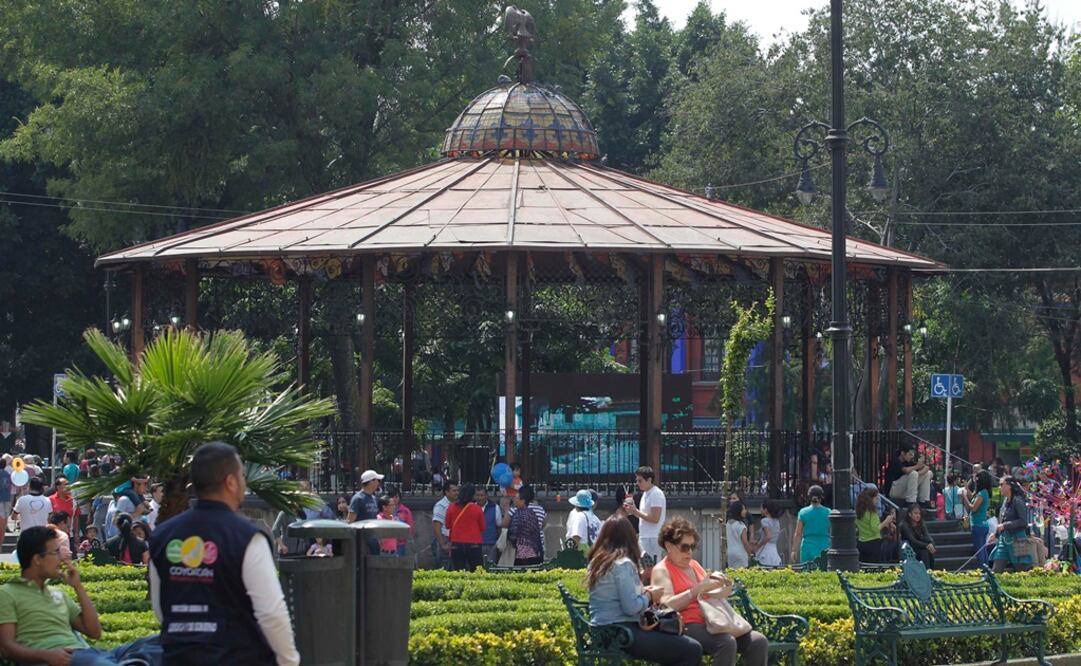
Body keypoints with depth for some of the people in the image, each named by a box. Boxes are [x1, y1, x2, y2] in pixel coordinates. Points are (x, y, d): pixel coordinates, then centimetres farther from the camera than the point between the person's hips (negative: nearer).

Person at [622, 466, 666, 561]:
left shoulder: (656, 494, -13)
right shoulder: (646, 494, 16)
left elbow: (654, 518, -20)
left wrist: (636, 511, -14)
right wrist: (633, 510, 4)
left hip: (653, 539, -10)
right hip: (644, 538, 10)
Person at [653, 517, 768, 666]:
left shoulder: (694, 565, 24)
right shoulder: (661, 571, 1)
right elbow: (667, 605, -16)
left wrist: (725, 588, 5)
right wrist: (699, 588, -18)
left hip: (711, 623, 8)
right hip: (687, 626, -8)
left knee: (759, 641, -13)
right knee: (726, 643, -36)